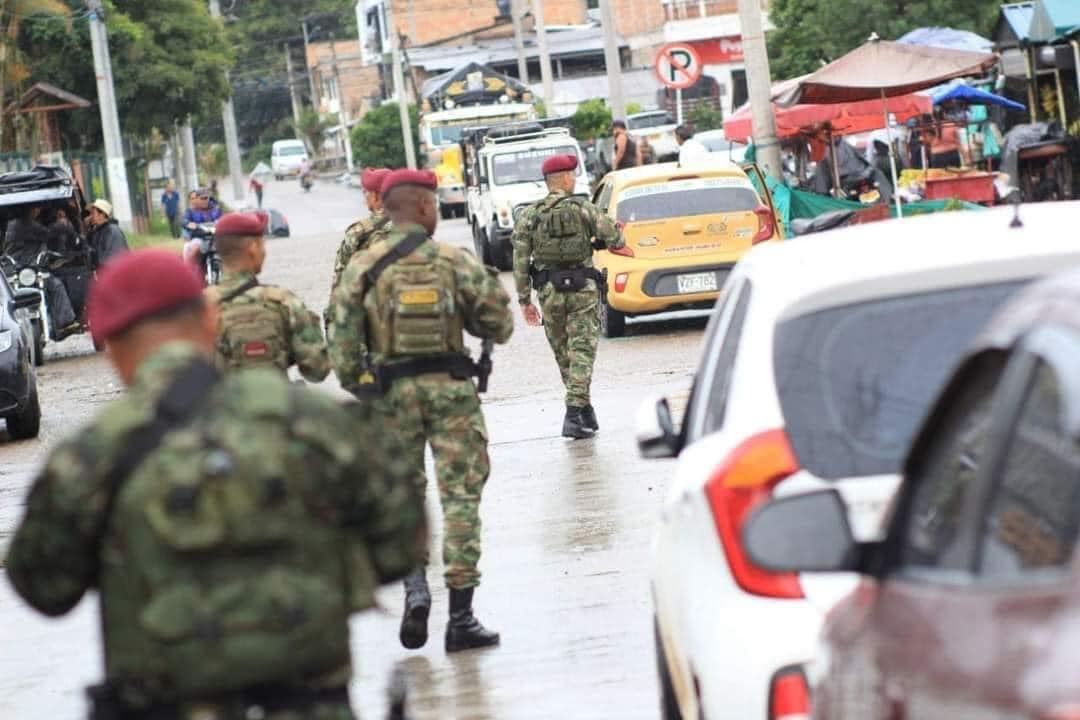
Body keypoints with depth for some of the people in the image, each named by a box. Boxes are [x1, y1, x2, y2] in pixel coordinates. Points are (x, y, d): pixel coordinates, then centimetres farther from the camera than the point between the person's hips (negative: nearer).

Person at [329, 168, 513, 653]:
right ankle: (461, 617, 1)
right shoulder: (455, 262, -3)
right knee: (461, 495, 3)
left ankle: (414, 588, -4)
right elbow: (499, 325, -1)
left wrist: (358, 388, 10)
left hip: (392, 391, 1)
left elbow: (342, 343, -3)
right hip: (451, 389, -1)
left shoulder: (363, 267, -1)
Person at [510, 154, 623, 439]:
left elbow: (520, 261, -2)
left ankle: (582, 408, 23)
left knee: (563, 354, 15)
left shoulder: (529, 216, 2)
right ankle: (575, 411, -15)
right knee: (581, 352, -4)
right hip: (583, 287, -2)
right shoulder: (584, 209, -3)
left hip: (549, 291, 2)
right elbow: (614, 239, -3)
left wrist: (525, 300, 4)